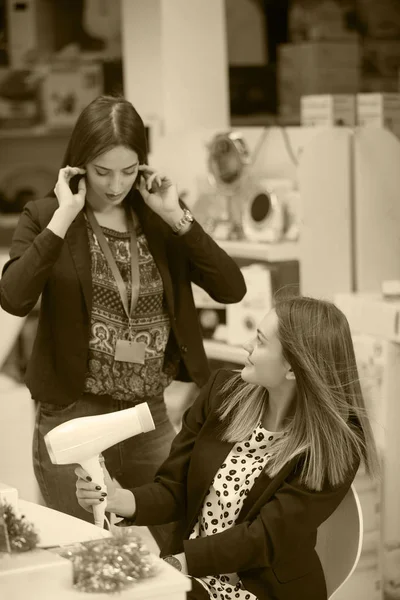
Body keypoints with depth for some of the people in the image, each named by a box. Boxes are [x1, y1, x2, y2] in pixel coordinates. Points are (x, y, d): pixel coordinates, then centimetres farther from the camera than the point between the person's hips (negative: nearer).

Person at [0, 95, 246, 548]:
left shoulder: (159, 221, 5)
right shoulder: (44, 217, -5)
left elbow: (231, 289, -4)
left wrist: (177, 218, -10)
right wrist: (64, 217, -19)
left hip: (152, 415, 3)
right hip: (74, 419, -3)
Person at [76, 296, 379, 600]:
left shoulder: (336, 445, -13)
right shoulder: (223, 392, 0)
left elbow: (264, 537, -17)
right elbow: (173, 489, 4)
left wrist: (177, 561, -25)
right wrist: (122, 500, -17)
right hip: (189, 574, 4)